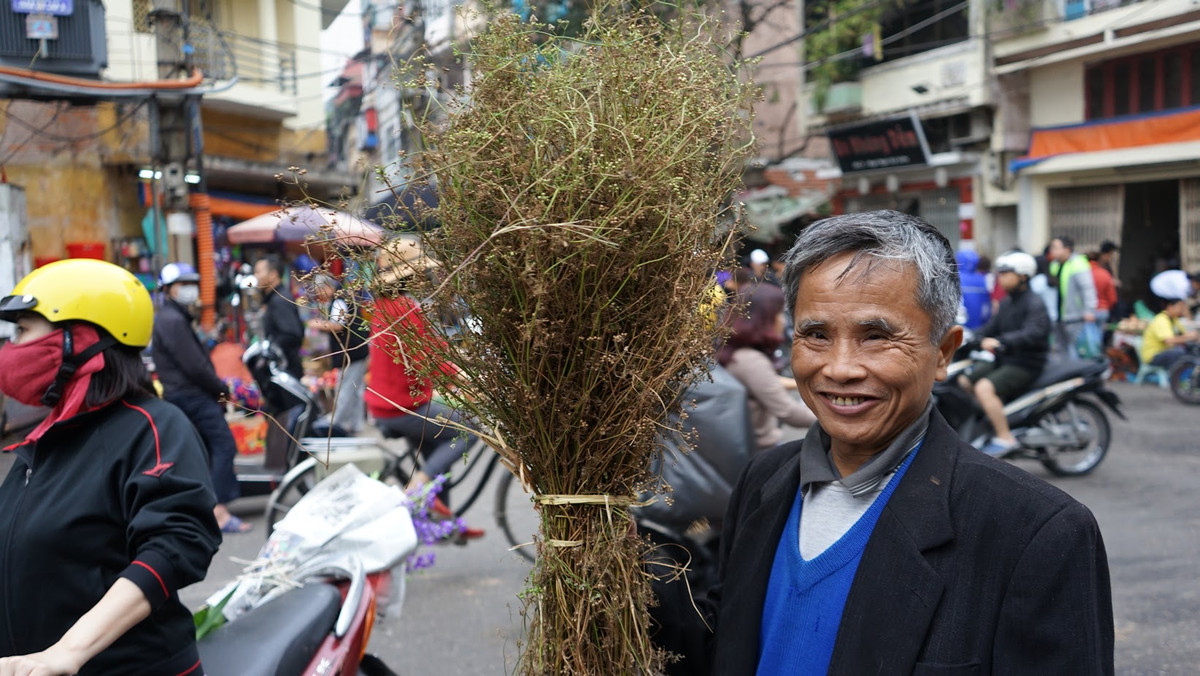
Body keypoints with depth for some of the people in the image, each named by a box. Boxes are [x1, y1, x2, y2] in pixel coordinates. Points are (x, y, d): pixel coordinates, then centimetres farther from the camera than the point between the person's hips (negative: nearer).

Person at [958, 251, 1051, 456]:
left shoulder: (1034, 304, -14)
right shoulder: (1007, 302, 15)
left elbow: (1034, 333, -31)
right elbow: (992, 327, 18)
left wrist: (1000, 341, -44)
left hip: (1025, 365, -10)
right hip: (1003, 362, 10)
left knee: (984, 388, -30)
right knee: (962, 382, 7)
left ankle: (1004, 438, -23)